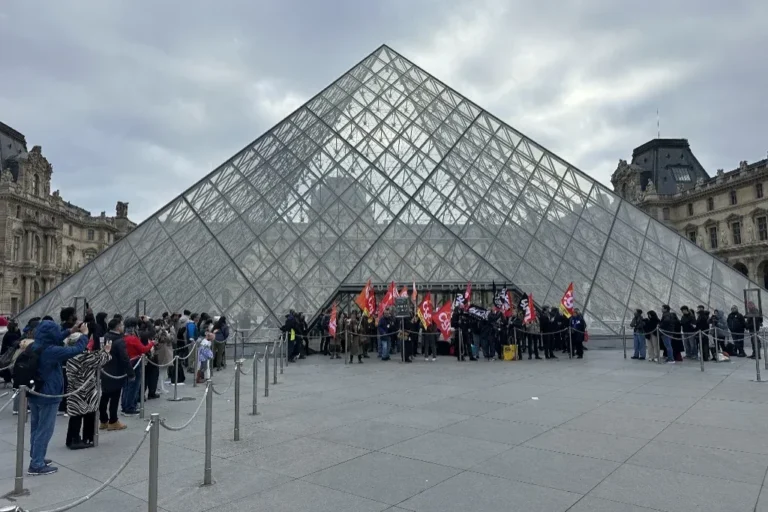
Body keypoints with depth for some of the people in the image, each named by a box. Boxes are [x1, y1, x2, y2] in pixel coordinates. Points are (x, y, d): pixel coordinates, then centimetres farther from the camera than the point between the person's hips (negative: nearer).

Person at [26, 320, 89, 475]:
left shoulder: (32, 347, 3)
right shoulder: (51, 351, -25)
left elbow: (54, 340, 19)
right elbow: (76, 350, -22)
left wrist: (71, 330, 20)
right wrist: (84, 334, -7)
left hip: (34, 393, 9)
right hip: (48, 395, -9)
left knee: (36, 428, 20)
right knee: (44, 430, 0)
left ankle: (36, 458, 32)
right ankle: (37, 465, 5)